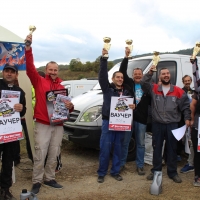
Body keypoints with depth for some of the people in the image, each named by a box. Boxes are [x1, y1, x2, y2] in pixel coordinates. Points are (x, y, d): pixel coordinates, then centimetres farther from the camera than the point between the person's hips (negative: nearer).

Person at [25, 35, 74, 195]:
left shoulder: (62, 87, 12)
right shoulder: (39, 81, 1)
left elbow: (66, 106, 17)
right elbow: (30, 68, -14)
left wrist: (70, 106, -7)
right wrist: (28, 48, -24)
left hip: (58, 125, 4)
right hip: (42, 125, -4)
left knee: (54, 155, 11)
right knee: (40, 154, -2)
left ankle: (50, 179, 26)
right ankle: (37, 182, 11)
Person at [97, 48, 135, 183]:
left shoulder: (127, 90, 11)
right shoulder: (107, 88, -1)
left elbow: (131, 103, 16)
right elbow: (103, 75, -15)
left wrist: (133, 106, -10)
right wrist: (104, 58, -24)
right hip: (108, 121, -4)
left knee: (118, 149, 11)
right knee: (105, 148, 0)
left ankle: (115, 171, 24)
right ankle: (101, 173, 13)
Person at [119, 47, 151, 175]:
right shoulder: (129, 83, 5)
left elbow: (152, 101, 8)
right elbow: (122, 72, -7)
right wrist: (126, 57, -16)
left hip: (141, 118, 1)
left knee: (141, 143, 10)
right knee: (125, 142, 9)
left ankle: (140, 165, 22)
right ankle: (121, 163, 22)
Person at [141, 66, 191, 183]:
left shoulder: (178, 91, 1)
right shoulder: (154, 88, 3)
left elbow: (186, 106, 5)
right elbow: (143, 84, -11)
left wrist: (187, 118, -4)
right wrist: (150, 73, -20)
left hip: (172, 125, 0)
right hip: (157, 124, 1)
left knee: (172, 149, 8)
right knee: (157, 149, 10)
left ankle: (173, 172, 21)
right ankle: (156, 171, 23)